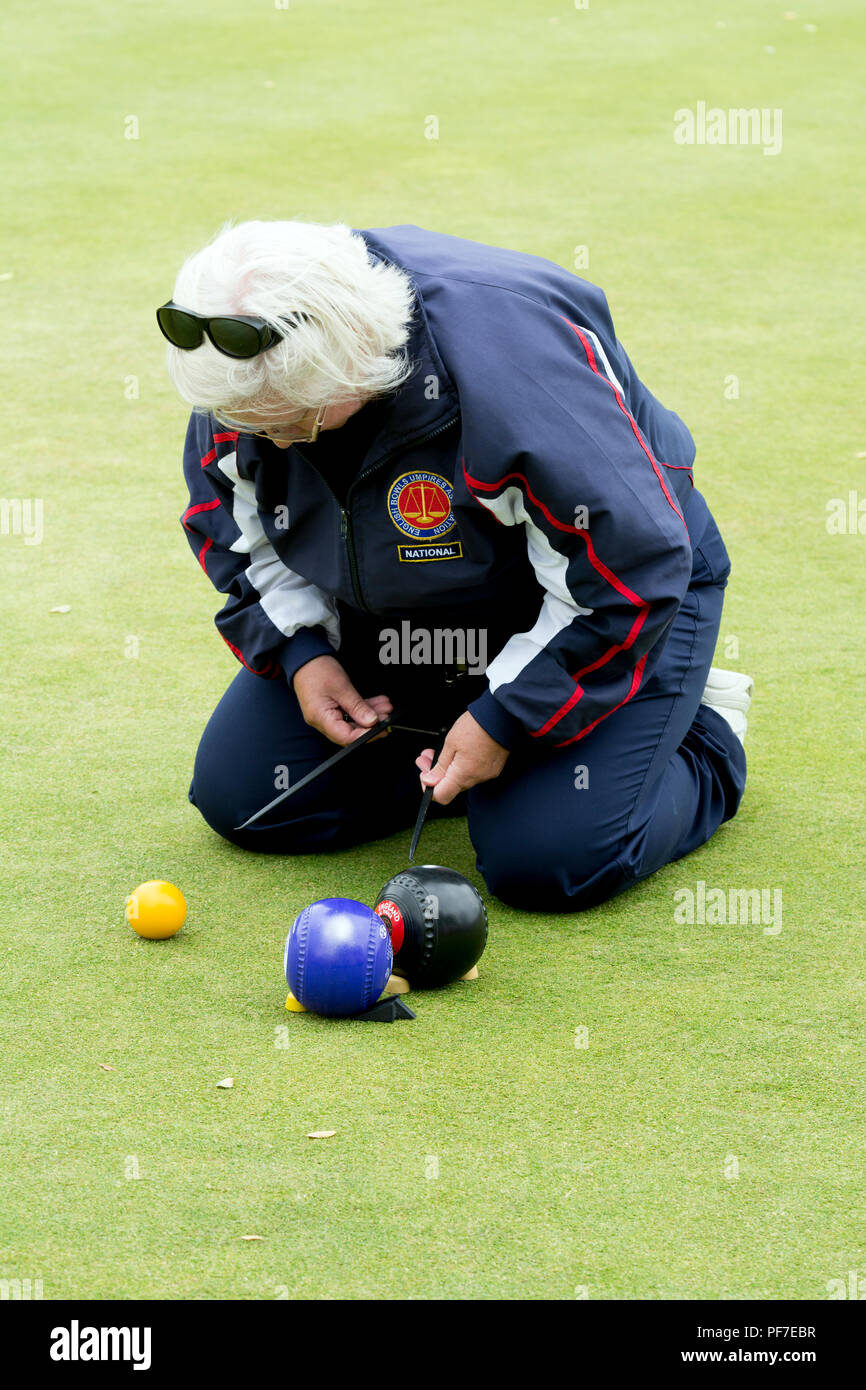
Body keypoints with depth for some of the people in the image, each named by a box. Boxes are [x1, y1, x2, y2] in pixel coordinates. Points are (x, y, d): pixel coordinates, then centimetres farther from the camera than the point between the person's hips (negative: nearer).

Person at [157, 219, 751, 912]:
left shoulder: (509, 359, -39)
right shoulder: (249, 369, -18)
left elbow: (629, 566, -32)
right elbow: (226, 514, 2)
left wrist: (506, 721, -28)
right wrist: (298, 653, -13)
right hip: (397, 612, 6)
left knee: (547, 864, -23)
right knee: (237, 798, -1)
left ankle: (707, 736, 7)